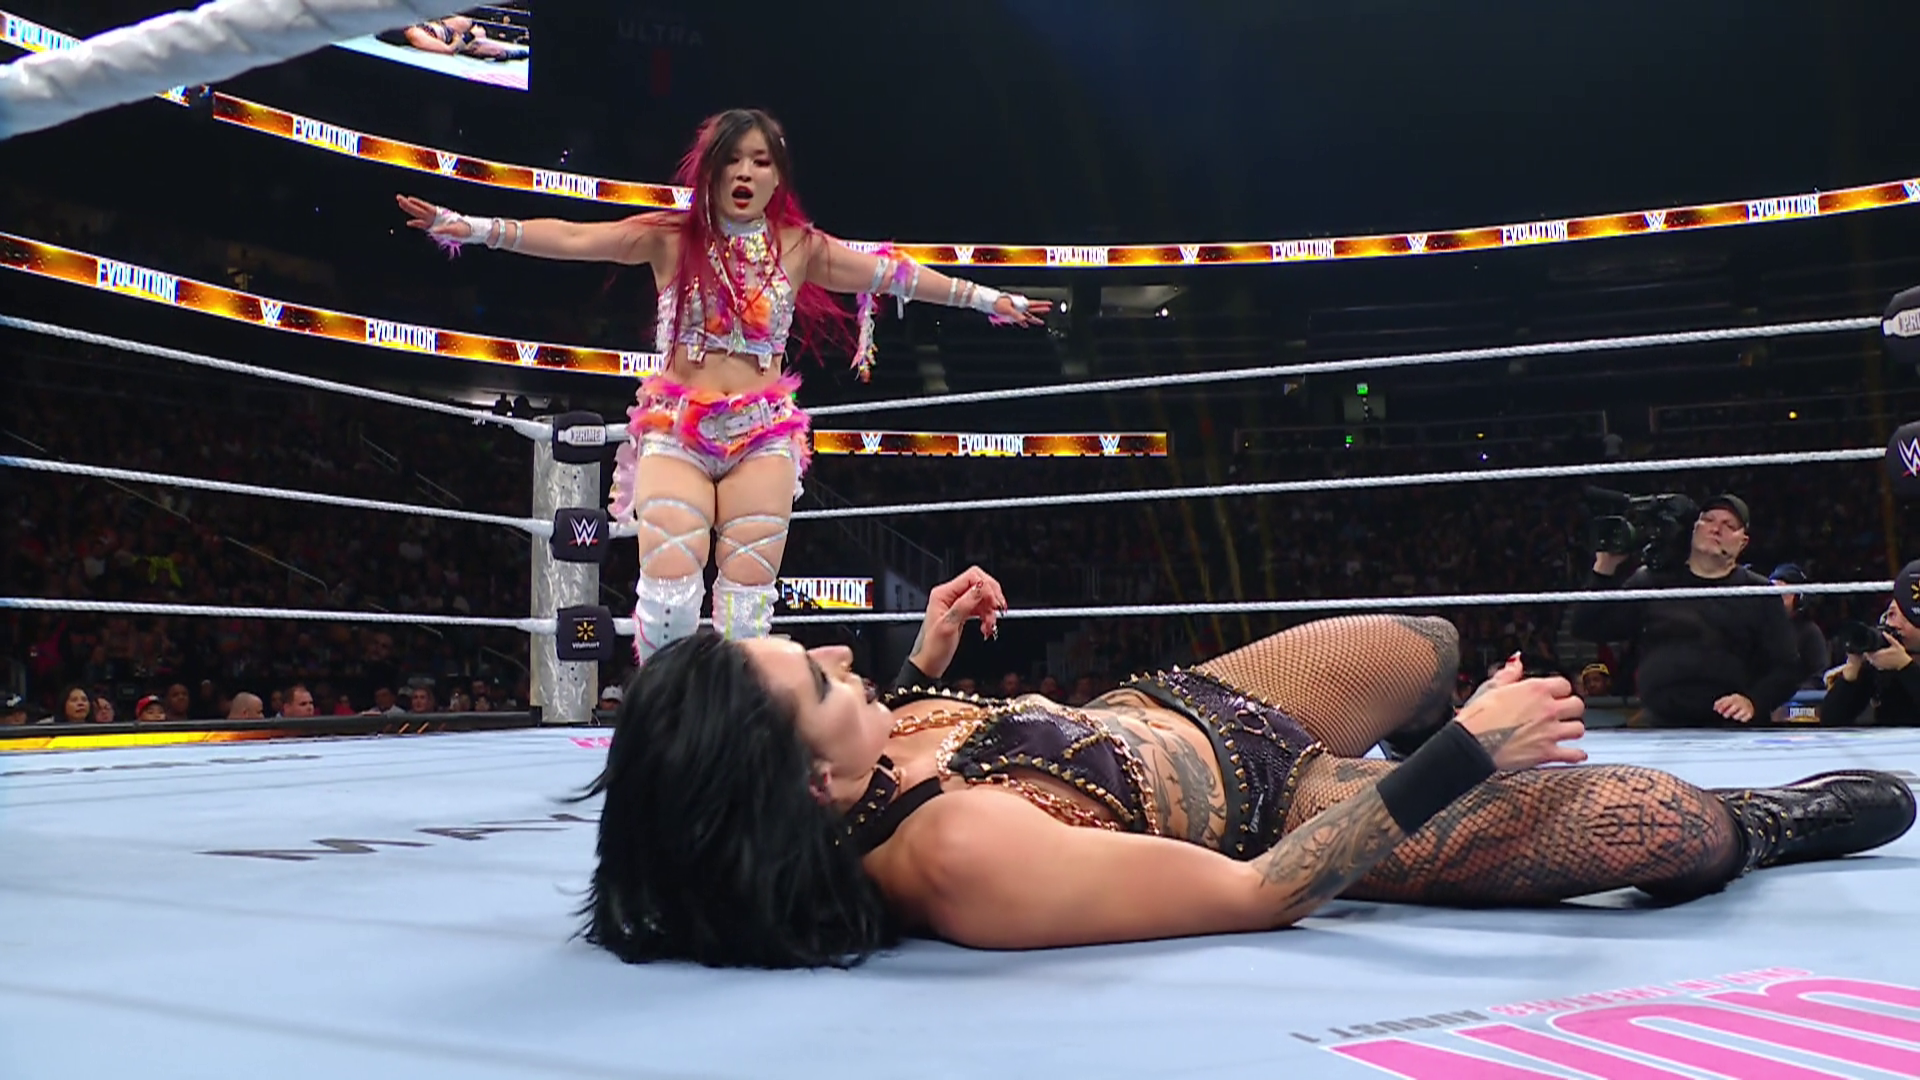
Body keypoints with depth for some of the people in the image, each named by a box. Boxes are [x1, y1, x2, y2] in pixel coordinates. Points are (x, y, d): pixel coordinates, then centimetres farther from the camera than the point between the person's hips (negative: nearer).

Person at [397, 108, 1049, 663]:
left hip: (763, 434, 2)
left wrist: (989, 299, 15)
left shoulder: (800, 247, 8)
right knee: (668, 592, -12)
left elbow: (895, 274, 12)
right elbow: (572, 238, -6)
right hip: (675, 430, -1)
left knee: (748, 599, -2)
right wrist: (472, 227, -16)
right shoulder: (672, 238, 3)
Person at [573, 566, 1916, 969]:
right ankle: (1760, 821, 26)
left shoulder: (866, 745, -18)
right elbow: (1259, 893, -33)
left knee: (1436, 643, 26)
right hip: (1269, 809, -8)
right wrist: (1461, 757, -28)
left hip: (1163, 707, 8)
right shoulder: (965, 859, -42)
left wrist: (930, 646, -4)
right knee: (1666, 825, -10)